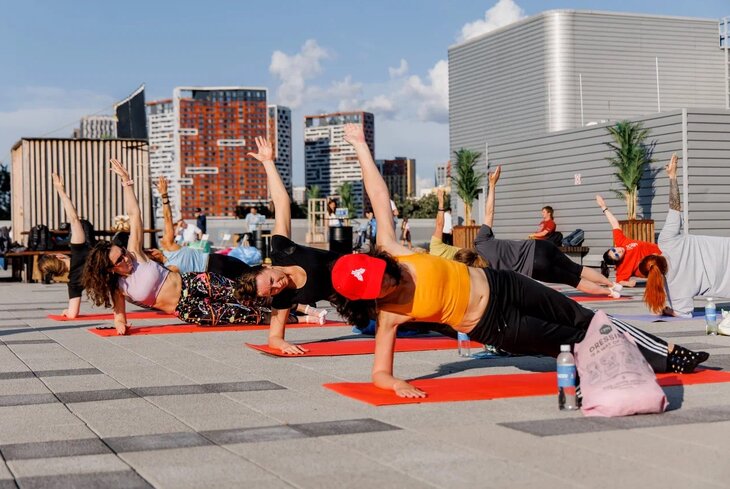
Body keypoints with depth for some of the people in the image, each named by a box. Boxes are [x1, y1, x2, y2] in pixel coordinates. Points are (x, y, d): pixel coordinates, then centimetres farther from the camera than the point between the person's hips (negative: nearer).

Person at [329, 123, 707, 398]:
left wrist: (361, 147, -11)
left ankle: (669, 352, 27)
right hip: (492, 326, -4)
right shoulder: (389, 315, -20)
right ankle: (663, 361, 20)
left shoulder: (389, 250, -14)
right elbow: (379, 373, -17)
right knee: (574, 342, 2)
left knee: (583, 320, 11)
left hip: (499, 285, 4)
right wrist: (397, 384, -39)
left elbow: (379, 196, -12)